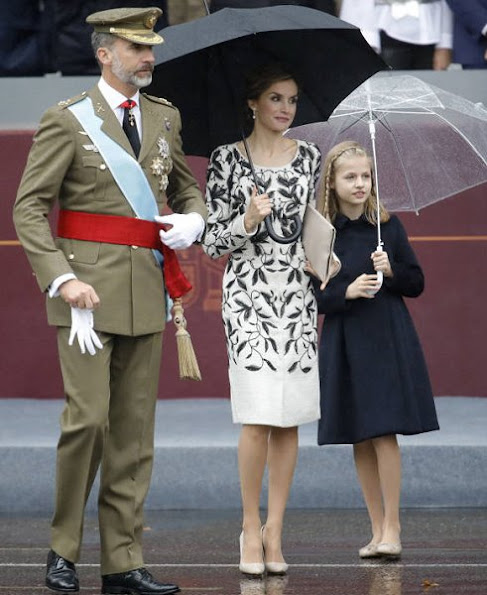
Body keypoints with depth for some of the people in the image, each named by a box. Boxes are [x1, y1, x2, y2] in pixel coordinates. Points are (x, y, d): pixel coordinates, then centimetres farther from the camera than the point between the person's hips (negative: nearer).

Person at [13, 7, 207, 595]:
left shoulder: (165, 117, 14)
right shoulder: (67, 120, -3)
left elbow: (187, 188, 26)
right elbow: (29, 208, -6)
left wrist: (192, 221, 2)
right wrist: (61, 278, -18)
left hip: (147, 291, 5)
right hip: (87, 287, -5)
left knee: (134, 430, 4)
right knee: (87, 416, -12)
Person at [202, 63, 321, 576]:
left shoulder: (309, 158, 9)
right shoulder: (227, 160, -1)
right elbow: (212, 242, -1)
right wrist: (247, 222, -19)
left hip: (297, 294, 4)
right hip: (248, 293, -4)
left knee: (289, 420, 2)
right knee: (259, 416, -12)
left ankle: (274, 531, 10)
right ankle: (251, 528, 2)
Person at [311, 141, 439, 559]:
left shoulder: (388, 226, 2)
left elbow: (417, 284, 6)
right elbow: (313, 297, 1)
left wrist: (391, 270, -12)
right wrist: (347, 292, -15)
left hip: (388, 340, -1)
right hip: (344, 342, 1)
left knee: (384, 433, -9)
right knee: (360, 440, 5)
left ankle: (392, 528, -3)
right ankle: (378, 529, 13)